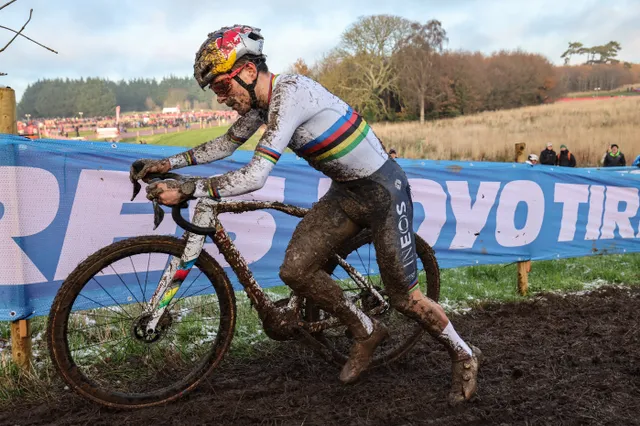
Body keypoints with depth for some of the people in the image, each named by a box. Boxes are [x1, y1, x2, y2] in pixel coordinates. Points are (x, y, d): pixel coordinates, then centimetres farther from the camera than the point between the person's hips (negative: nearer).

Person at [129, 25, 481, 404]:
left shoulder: (289, 94, -27)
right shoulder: (265, 100, 1)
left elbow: (254, 177, -33)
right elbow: (226, 143, 15)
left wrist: (187, 190, -27)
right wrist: (169, 163, 7)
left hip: (383, 189, -8)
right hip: (346, 191, 8)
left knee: (403, 295, 0)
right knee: (296, 269, -2)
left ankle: (464, 356, 27)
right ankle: (366, 333, 19)